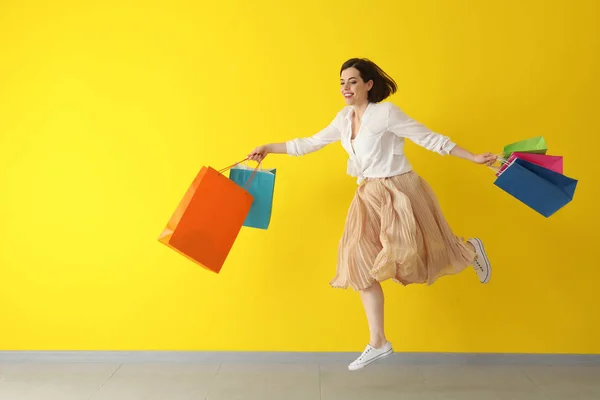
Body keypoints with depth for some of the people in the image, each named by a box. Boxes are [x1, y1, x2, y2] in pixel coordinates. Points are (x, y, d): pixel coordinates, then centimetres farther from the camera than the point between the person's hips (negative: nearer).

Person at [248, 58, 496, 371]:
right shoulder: (344, 119, 7)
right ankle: (378, 343, 15)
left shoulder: (386, 113, -12)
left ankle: (470, 251, 25)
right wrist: (269, 149, 15)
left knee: (408, 255, -9)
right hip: (369, 196, 7)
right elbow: (310, 144, 16)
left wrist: (473, 158, -10)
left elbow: (429, 139, -10)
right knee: (364, 264, 4)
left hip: (399, 192, -7)